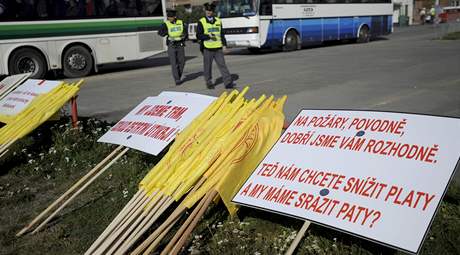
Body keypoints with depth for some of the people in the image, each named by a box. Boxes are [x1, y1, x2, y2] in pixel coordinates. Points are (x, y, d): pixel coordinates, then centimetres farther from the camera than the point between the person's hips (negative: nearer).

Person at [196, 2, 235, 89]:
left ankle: (228, 82, -3)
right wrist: (208, 36, -17)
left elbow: (222, 34, 16)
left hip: (218, 48, 2)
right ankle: (209, 83, 18)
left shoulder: (218, 21, 12)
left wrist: (224, 44, 9)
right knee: (207, 67, 4)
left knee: (222, 65, -3)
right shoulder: (201, 22, 0)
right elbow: (198, 36, -4)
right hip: (207, 49, -2)